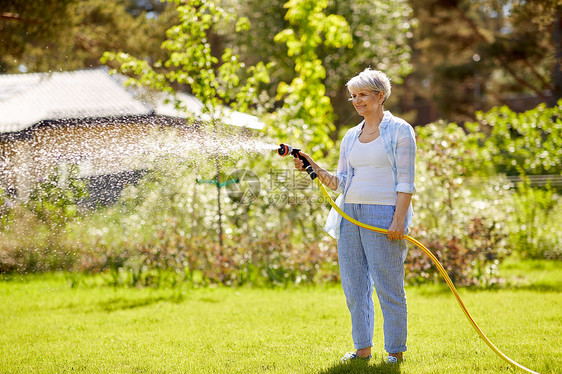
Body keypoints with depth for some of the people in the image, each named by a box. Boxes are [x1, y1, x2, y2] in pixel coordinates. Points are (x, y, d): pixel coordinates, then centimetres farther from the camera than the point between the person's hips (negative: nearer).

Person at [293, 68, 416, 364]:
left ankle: (396, 351, 3)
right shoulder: (351, 136, 17)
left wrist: (399, 219, -16)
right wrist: (315, 169, -1)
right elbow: (341, 183, 15)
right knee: (354, 286, 7)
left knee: (388, 286, -5)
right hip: (350, 213, 6)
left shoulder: (399, 131, -1)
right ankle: (362, 348, 15)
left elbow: (405, 181, -7)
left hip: (383, 214, -6)